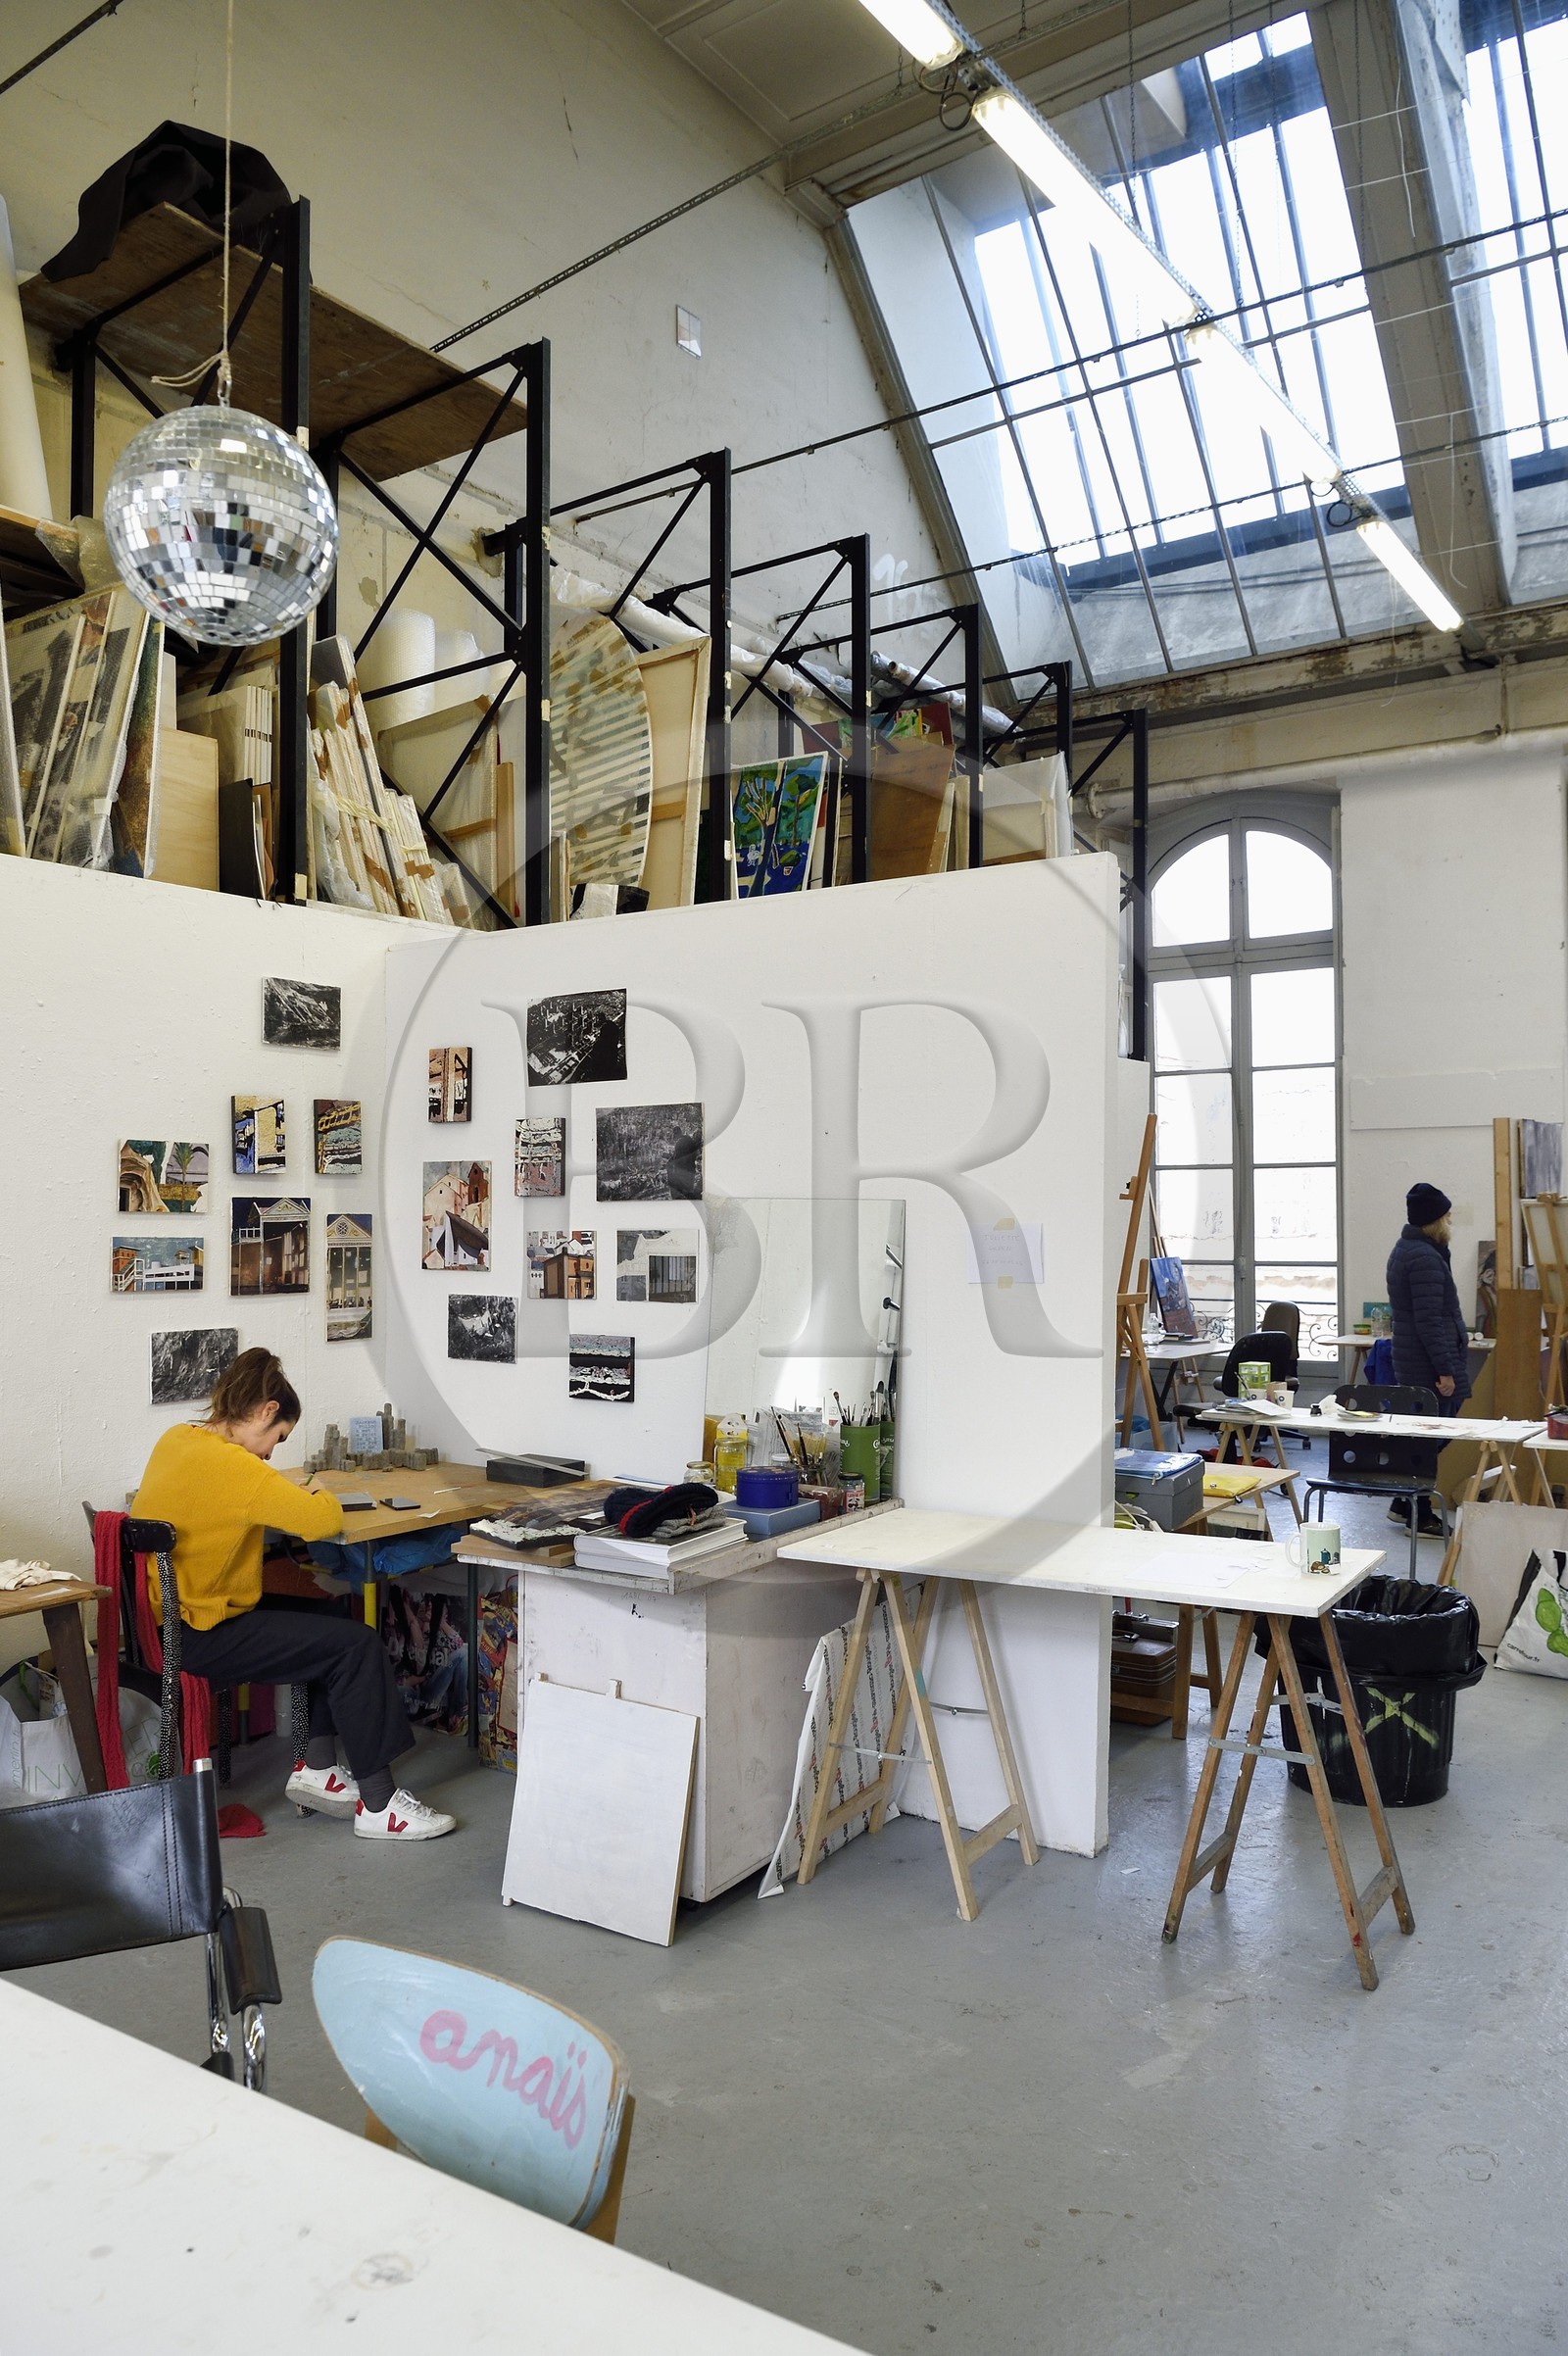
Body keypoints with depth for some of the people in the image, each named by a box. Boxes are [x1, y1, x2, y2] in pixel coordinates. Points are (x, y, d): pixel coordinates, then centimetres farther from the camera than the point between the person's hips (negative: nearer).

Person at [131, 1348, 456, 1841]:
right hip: (192, 1639, -10)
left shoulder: (175, 1439, 5)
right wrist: (316, 1494, 0)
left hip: (161, 1617, 10)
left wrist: (290, 1493, 8)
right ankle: (378, 1807, -1)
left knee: (328, 1624, 18)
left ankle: (315, 1768, 18)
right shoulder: (231, 1465, -24)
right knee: (358, 1647, -9)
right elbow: (325, 1520, -23)